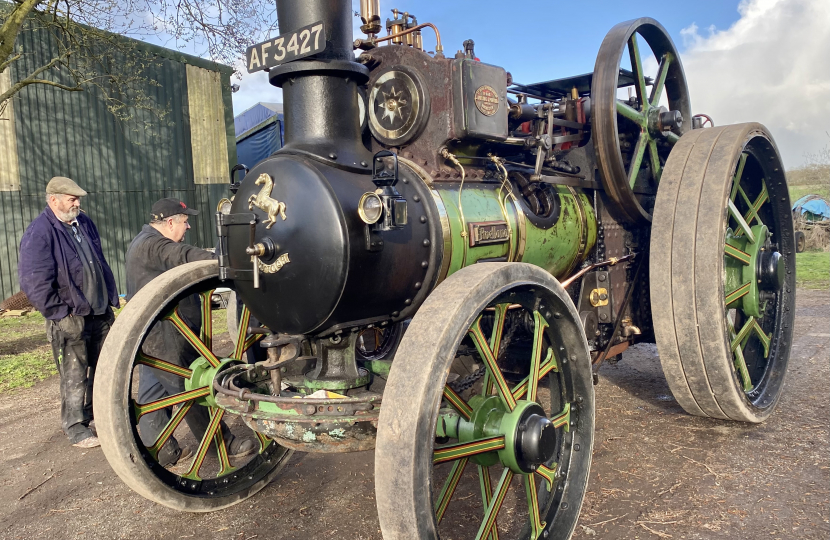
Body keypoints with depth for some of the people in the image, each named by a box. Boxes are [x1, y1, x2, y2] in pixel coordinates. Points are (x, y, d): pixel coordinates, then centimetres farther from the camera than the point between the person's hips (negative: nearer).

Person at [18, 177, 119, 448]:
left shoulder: (84, 223, 9)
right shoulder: (39, 233, -15)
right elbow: (34, 283, -19)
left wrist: (111, 299, 14)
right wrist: (62, 313, -15)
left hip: (100, 313, 7)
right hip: (71, 319, -7)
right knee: (75, 376, 3)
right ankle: (76, 429, 17)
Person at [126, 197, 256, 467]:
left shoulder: (143, 242, 17)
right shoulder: (153, 245, -18)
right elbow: (187, 257, -32)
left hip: (149, 338, 11)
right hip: (167, 339, -11)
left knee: (151, 394, 14)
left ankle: (163, 452, 24)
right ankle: (224, 444, 12)